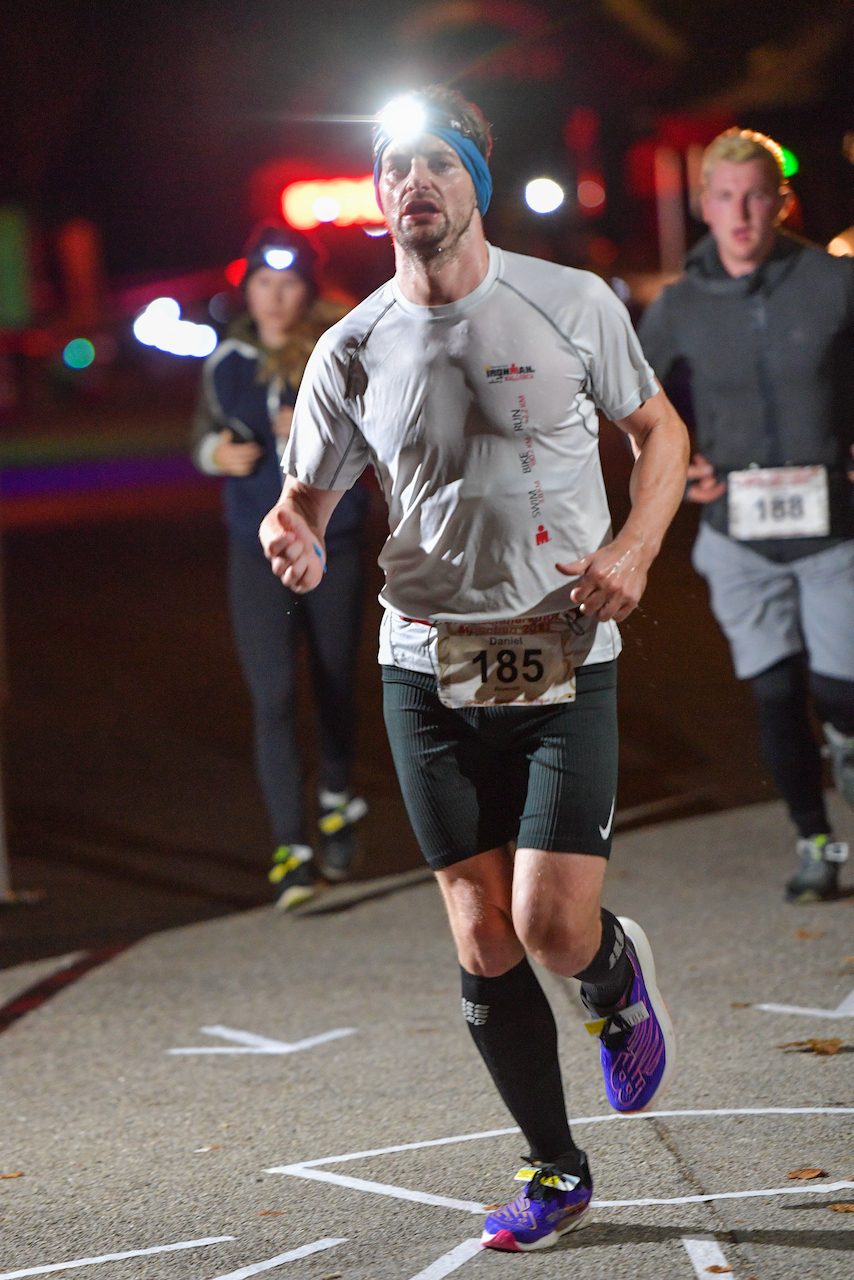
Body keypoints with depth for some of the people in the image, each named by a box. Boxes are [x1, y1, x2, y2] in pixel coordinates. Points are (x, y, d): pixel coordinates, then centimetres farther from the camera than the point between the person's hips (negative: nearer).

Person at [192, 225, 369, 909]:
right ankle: (291, 848, -7)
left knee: (336, 686, 14)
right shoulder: (227, 363, 2)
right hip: (258, 551, 1)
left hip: (333, 545, -1)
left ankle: (338, 801, 42)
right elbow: (203, 435, 16)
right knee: (274, 698, -9)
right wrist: (219, 453, -7)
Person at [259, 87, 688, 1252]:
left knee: (553, 928, -13)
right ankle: (556, 1173, 20)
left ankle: (617, 977, 25)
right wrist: (296, 542, -17)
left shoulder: (574, 304, -3)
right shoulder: (351, 352, 1)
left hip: (565, 661, -2)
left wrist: (634, 550, -9)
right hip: (427, 669, 2)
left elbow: (661, 432, 9)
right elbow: (304, 497, 8)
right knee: (484, 947, 2)